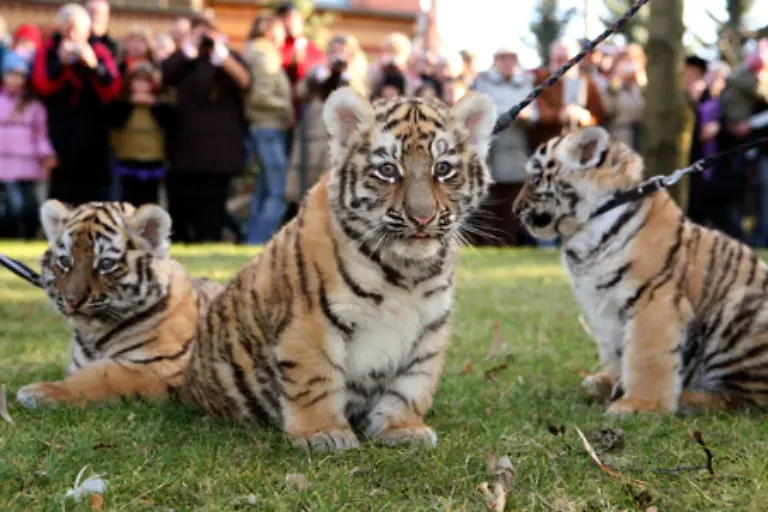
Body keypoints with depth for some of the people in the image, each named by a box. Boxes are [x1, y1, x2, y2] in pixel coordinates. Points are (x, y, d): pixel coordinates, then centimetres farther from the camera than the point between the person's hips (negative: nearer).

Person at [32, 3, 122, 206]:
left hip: (93, 137, 0)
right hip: (59, 137, 0)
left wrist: (94, 65, -20)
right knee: (61, 192, 1)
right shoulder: (48, 51, 6)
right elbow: (41, 85, -8)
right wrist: (61, 63, -21)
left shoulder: (99, 51, 5)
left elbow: (113, 90, -6)